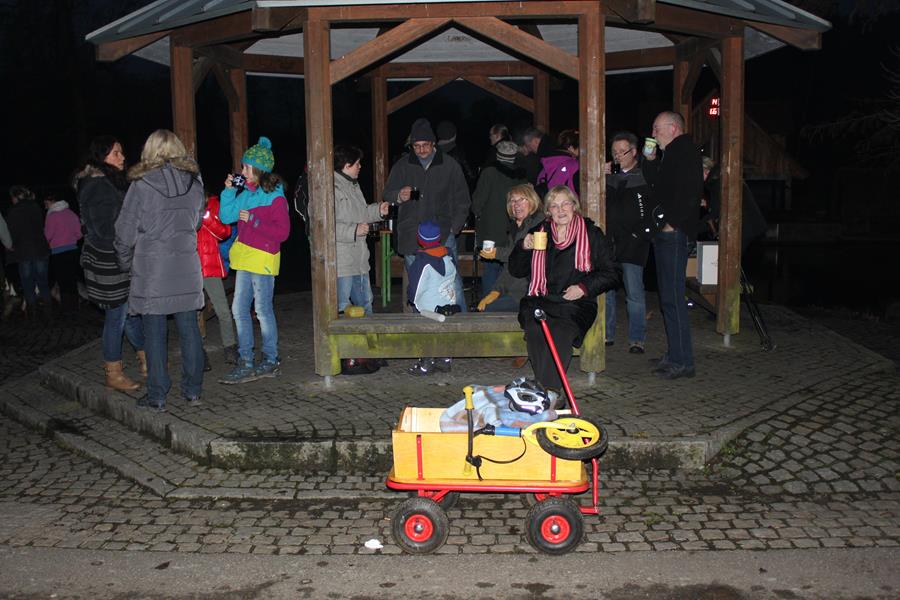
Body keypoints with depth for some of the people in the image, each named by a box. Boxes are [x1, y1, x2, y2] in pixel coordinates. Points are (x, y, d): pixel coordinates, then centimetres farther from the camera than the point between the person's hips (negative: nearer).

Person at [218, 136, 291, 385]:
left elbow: (282, 232, -16)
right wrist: (229, 191, 2)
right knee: (239, 309, 9)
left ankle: (271, 361, 13)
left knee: (263, 310, 0)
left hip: (263, 258, -8)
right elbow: (226, 217, 10)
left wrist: (253, 220, -16)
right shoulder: (247, 193, 12)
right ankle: (245, 363, 16)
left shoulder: (275, 197, -10)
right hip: (245, 257, 8)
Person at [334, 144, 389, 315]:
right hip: (341, 263, -10)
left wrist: (377, 211, 14)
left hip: (359, 260, 10)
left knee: (365, 304, 20)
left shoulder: (353, 185, 16)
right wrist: (353, 230, -24)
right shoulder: (332, 189, -17)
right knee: (342, 308, -3)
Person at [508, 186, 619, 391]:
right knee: (536, 331, -32)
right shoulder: (539, 233, 17)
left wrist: (584, 287, -6)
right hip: (540, 301, 2)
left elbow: (610, 274, 9)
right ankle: (549, 393, -26)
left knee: (560, 333, -34)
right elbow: (516, 271, 20)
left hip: (576, 304, -2)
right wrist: (524, 248, 1)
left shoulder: (591, 234, 9)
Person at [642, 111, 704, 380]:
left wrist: (672, 223, -21)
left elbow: (689, 191, -22)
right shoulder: (672, 153, 21)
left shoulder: (685, 151, -11)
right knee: (669, 295, 14)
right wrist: (650, 160, 15)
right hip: (665, 234, 11)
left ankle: (682, 361, -6)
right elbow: (657, 184, 26)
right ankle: (675, 355, 22)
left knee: (672, 297, -10)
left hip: (674, 234, -11)